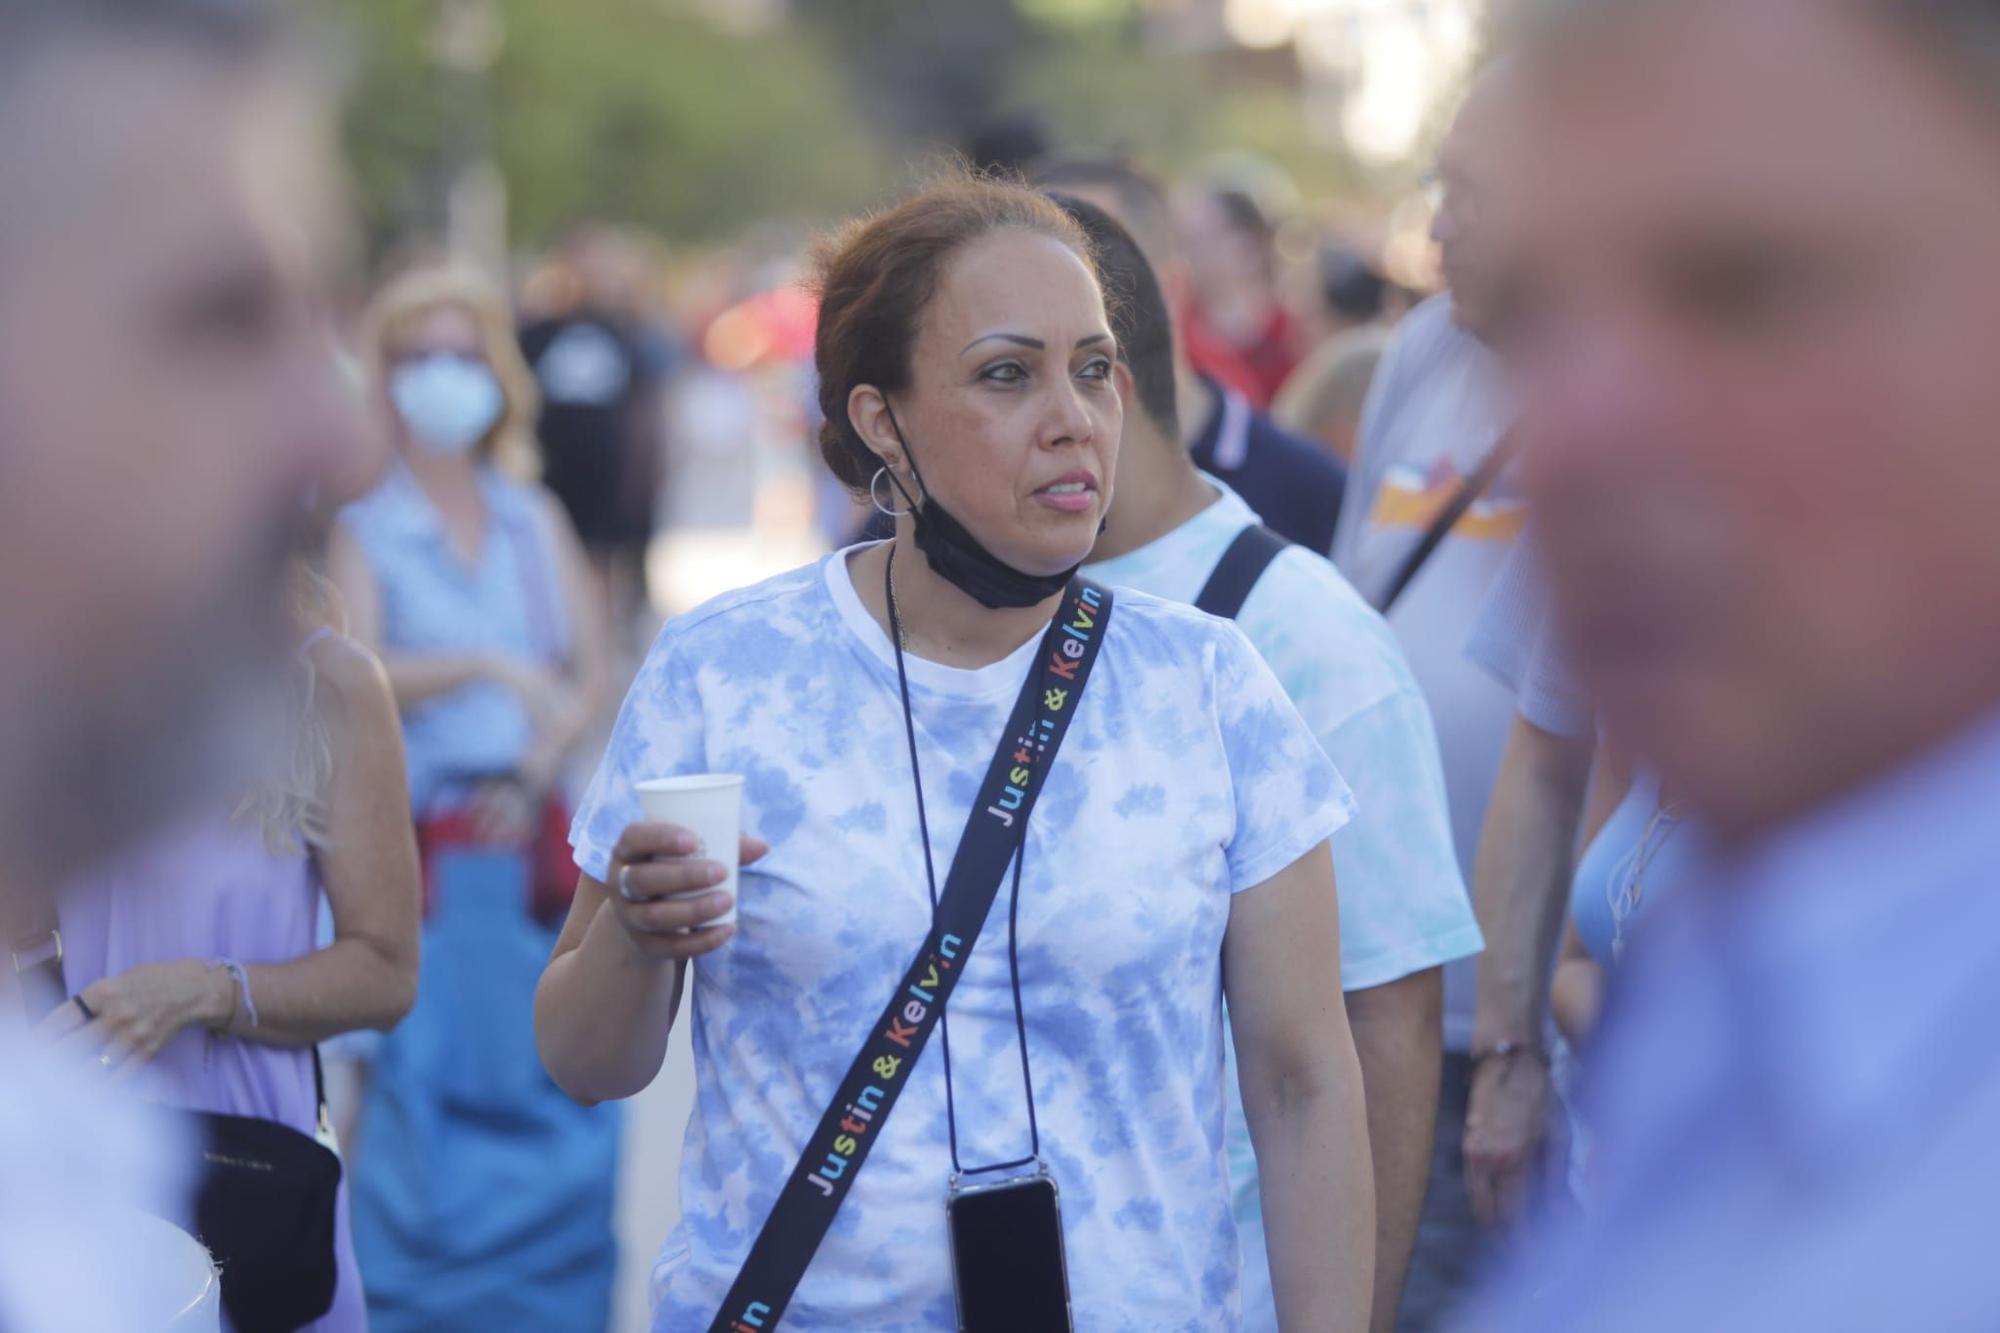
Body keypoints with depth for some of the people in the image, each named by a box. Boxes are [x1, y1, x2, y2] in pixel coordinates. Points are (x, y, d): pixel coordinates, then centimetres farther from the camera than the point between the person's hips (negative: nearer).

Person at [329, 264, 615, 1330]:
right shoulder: (362, 524, 1)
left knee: (557, 1085, 1)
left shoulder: (536, 520, 13)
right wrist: (491, 668, -25)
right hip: (425, 852, -4)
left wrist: (535, 773, -6)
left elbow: (590, 671, 9)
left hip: (530, 834, 4)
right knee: (420, 1091, -7)